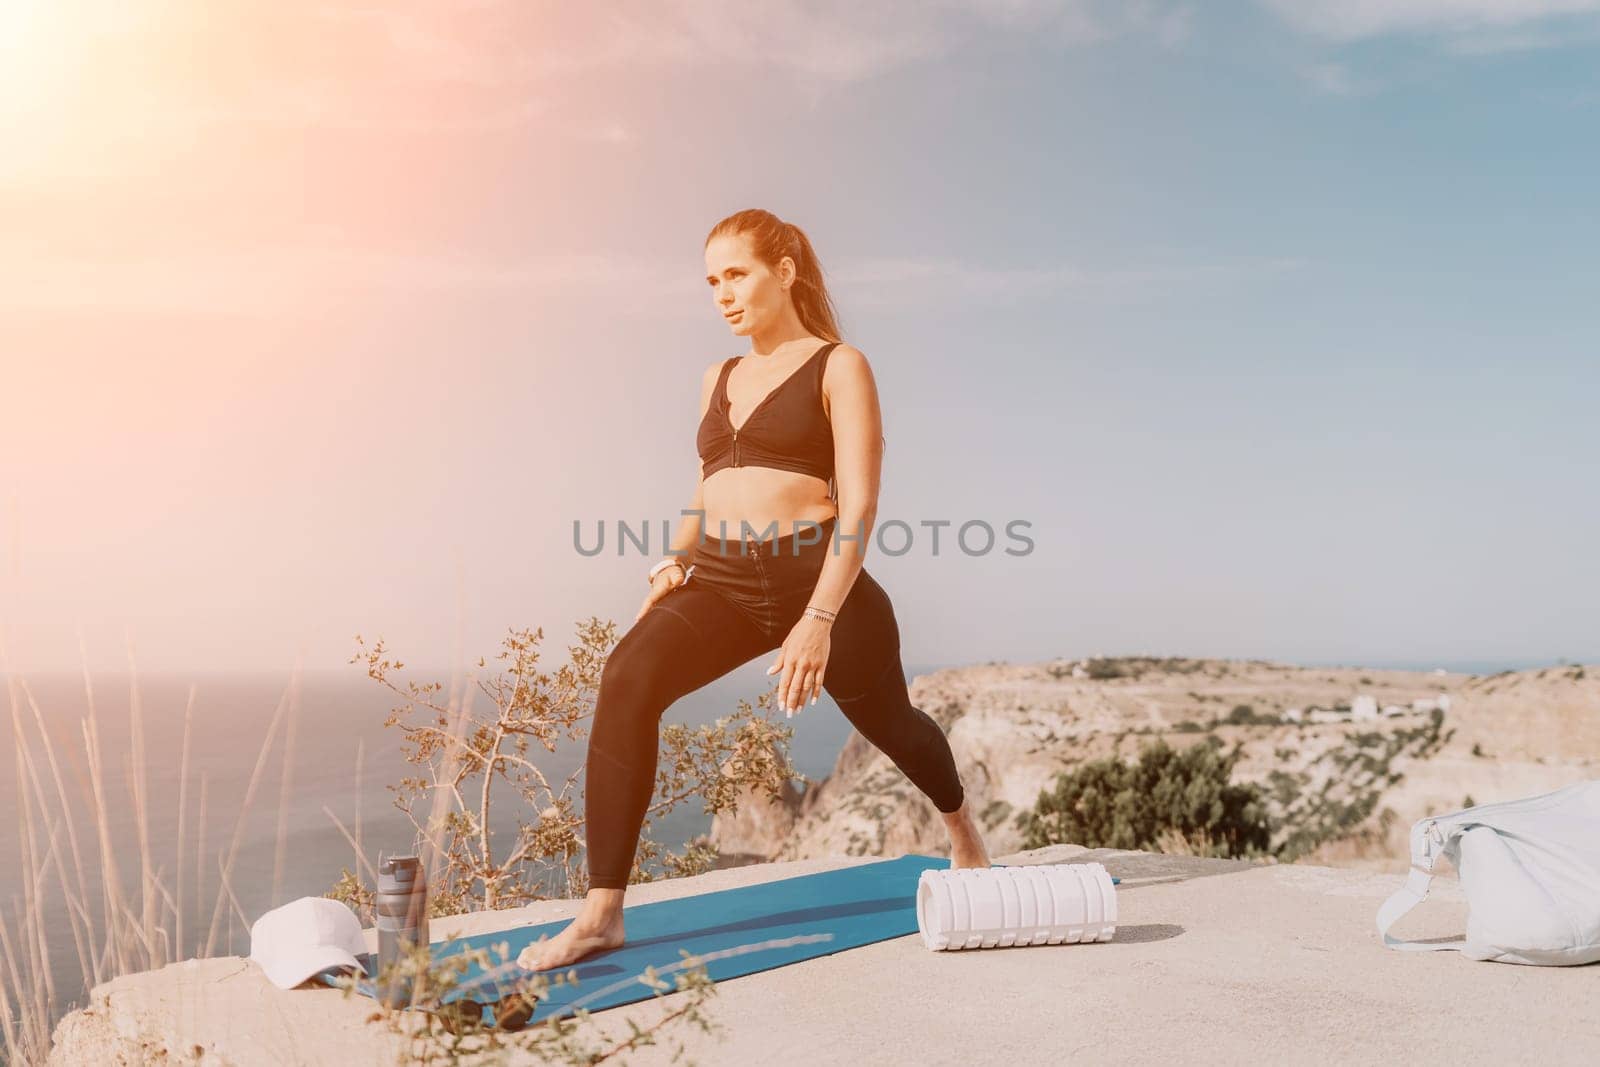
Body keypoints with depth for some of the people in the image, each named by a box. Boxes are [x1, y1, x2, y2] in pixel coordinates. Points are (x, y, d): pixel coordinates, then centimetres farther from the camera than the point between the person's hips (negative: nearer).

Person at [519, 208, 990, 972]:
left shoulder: (839, 368, -2)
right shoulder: (718, 380, 17)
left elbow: (858, 502, -12)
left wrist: (820, 620, -24)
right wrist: (674, 563, 6)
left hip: (816, 577, -4)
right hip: (720, 581, 4)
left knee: (889, 722, 16)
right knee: (627, 679, -25)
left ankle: (961, 829, 52)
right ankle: (602, 911, -23)